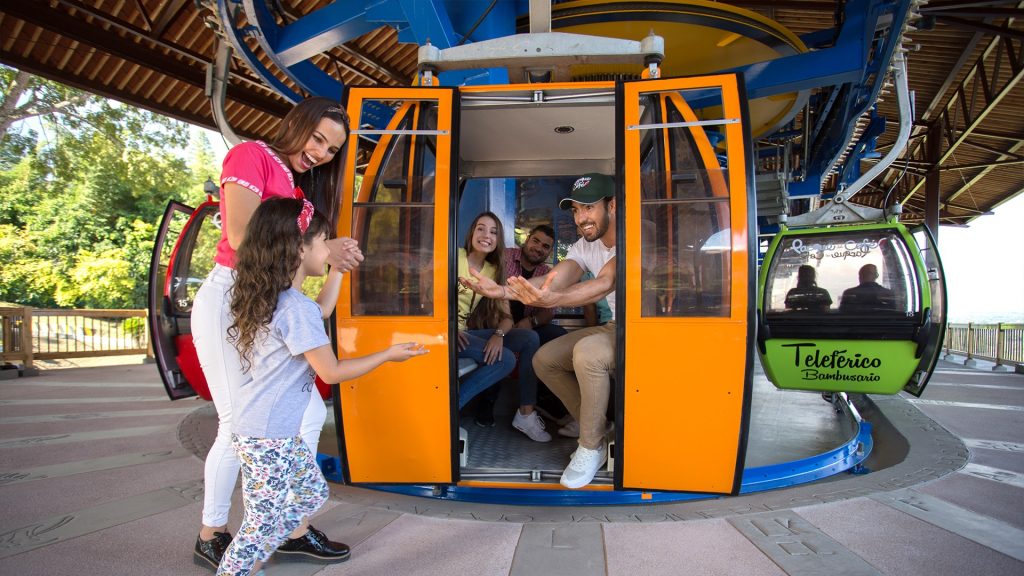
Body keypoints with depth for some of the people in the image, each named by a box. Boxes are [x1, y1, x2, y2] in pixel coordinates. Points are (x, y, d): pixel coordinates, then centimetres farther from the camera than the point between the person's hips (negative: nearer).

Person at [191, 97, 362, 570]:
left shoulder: (299, 185, 20)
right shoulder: (251, 155, -3)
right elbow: (241, 238, -16)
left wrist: (335, 258, -10)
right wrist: (321, 251, -14)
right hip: (230, 299, -8)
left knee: (309, 414, 6)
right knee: (240, 424, -3)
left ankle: (294, 529, 18)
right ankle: (210, 538, 17)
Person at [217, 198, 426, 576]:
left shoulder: (271, 299, 5)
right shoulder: (296, 307, -23)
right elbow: (332, 372, -17)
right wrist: (388, 355, -6)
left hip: (278, 431, 10)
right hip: (268, 437, -10)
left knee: (313, 494, 22)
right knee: (263, 525, 5)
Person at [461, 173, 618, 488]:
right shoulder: (584, 246, 2)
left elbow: (605, 283, -39)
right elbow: (552, 279, -14)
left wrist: (552, 300, -57)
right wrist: (501, 291, -32)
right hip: (614, 328, 9)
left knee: (587, 352, -34)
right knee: (544, 359, 0)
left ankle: (591, 448, -12)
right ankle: (598, 432, 15)